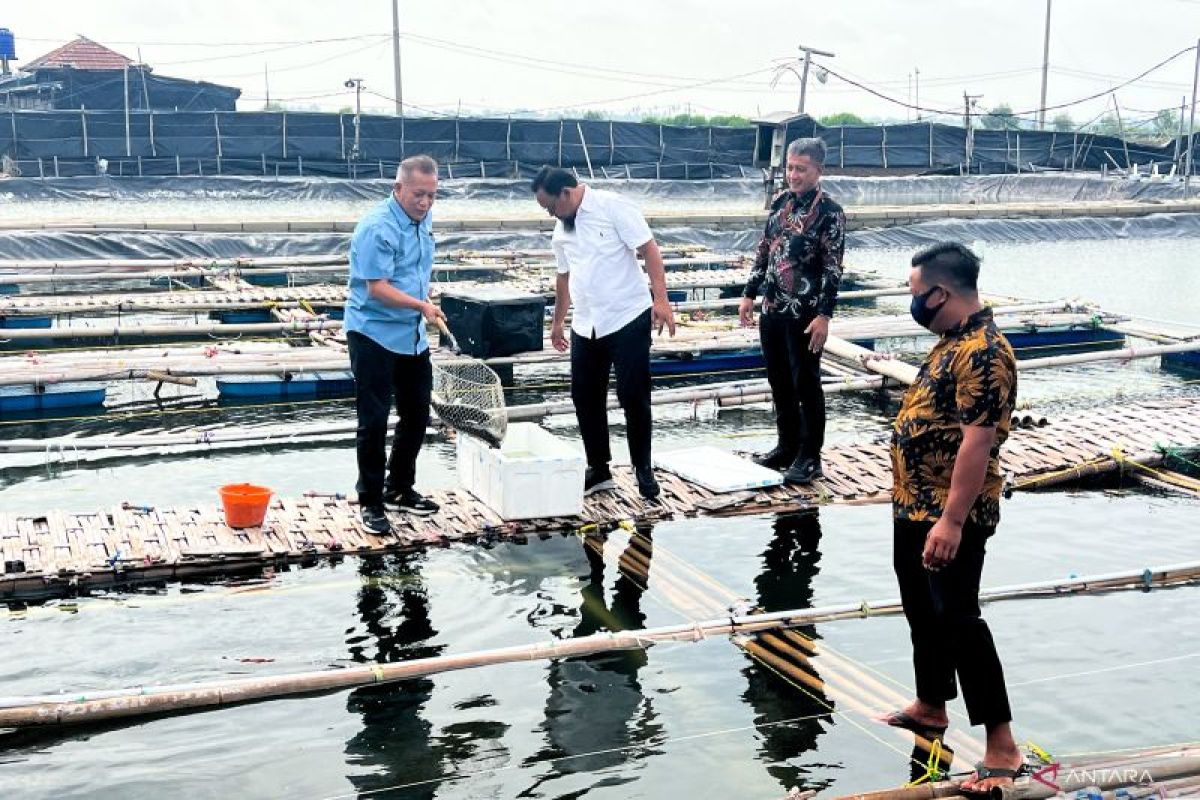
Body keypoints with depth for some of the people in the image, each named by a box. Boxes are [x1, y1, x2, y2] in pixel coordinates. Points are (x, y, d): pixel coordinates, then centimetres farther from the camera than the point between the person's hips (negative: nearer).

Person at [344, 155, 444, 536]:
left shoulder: (423, 221, 6)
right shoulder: (378, 228, -20)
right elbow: (377, 288, -25)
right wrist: (422, 306, -34)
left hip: (412, 336, 9)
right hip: (374, 336, -8)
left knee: (417, 415, 14)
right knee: (374, 421, -3)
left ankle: (400, 488, 30)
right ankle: (370, 501, 8)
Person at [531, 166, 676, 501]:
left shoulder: (613, 207, -10)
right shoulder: (561, 229, 11)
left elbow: (649, 250, -13)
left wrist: (660, 299, -21)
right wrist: (557, 322, 29)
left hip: (628, 319, -7)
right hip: (585, 326, 7)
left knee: (633, 396, -3)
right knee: (585, 398, 9)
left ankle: (643, 469, 12)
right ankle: (598, 469, 22)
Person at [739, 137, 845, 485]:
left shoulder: (829, 213, -11)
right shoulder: (781, 202, 9)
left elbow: (833, 269, -14)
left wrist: (823, 315, -19)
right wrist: (749, 293, 13)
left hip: (804, 314, -7)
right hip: (772, 309, 7)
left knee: (806, 384, 2)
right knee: (779, 382, 14)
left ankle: (810, 457, 12)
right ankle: (787, 447, 28)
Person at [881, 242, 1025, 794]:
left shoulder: (983, 353, -22)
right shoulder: (952, 340, 10)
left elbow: (978, 442, -27)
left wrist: (952, 521, -28)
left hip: (951, 516, -10)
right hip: (915, 507, 10)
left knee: (958, 619, -7)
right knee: (922, 611, 20)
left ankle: (1002, 748, 1)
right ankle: (930, 707, 37)